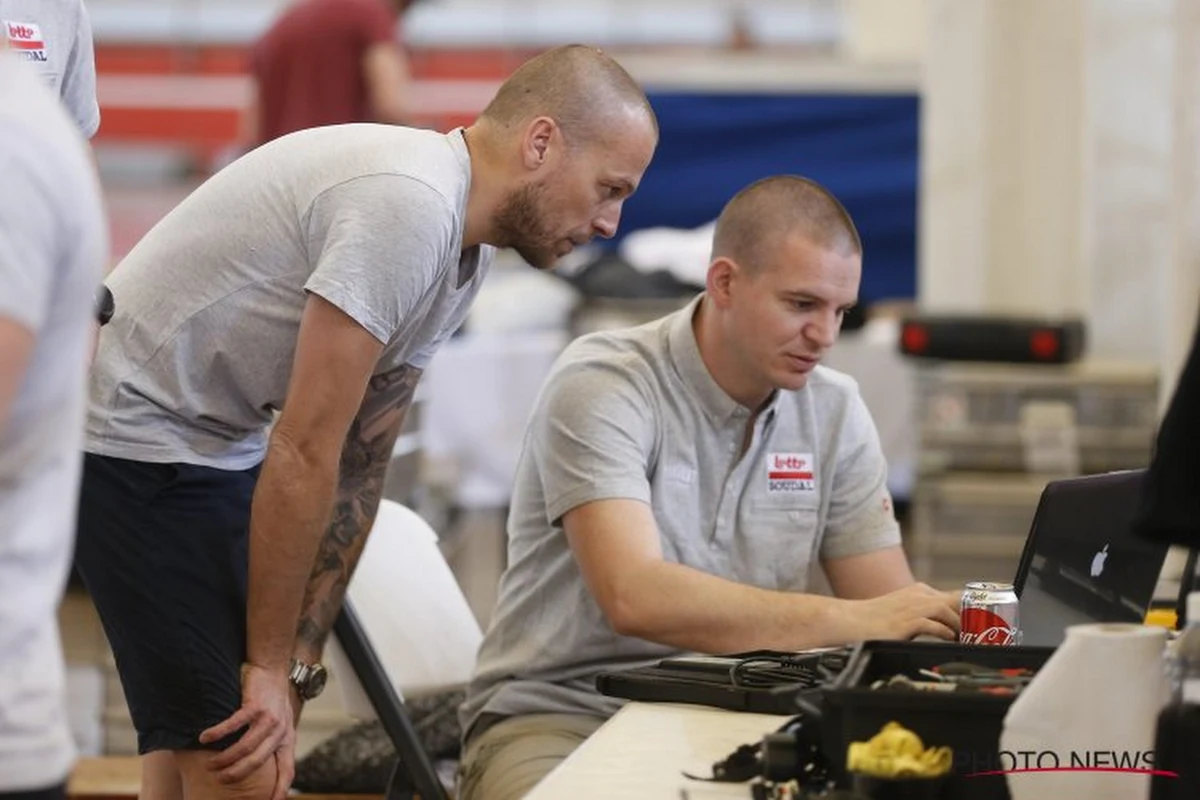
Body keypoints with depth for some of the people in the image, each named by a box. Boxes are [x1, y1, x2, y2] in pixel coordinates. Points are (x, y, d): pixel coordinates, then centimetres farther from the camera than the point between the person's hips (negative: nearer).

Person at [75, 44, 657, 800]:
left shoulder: (466, 252, 6)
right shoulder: (407, 206, -25)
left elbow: (355, 471, 8)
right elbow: (303, 454, -24)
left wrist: (294, 667, 3)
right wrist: (273, 664, -16)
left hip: (217, 444, 10)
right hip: (131, 433, -10)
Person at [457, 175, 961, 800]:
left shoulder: (834, 411, 4)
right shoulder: (601, 389, -14)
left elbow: (891, 607, 5)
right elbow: (635, 597, -27)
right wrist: (850, 621, -31)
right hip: (559, 719, -5)